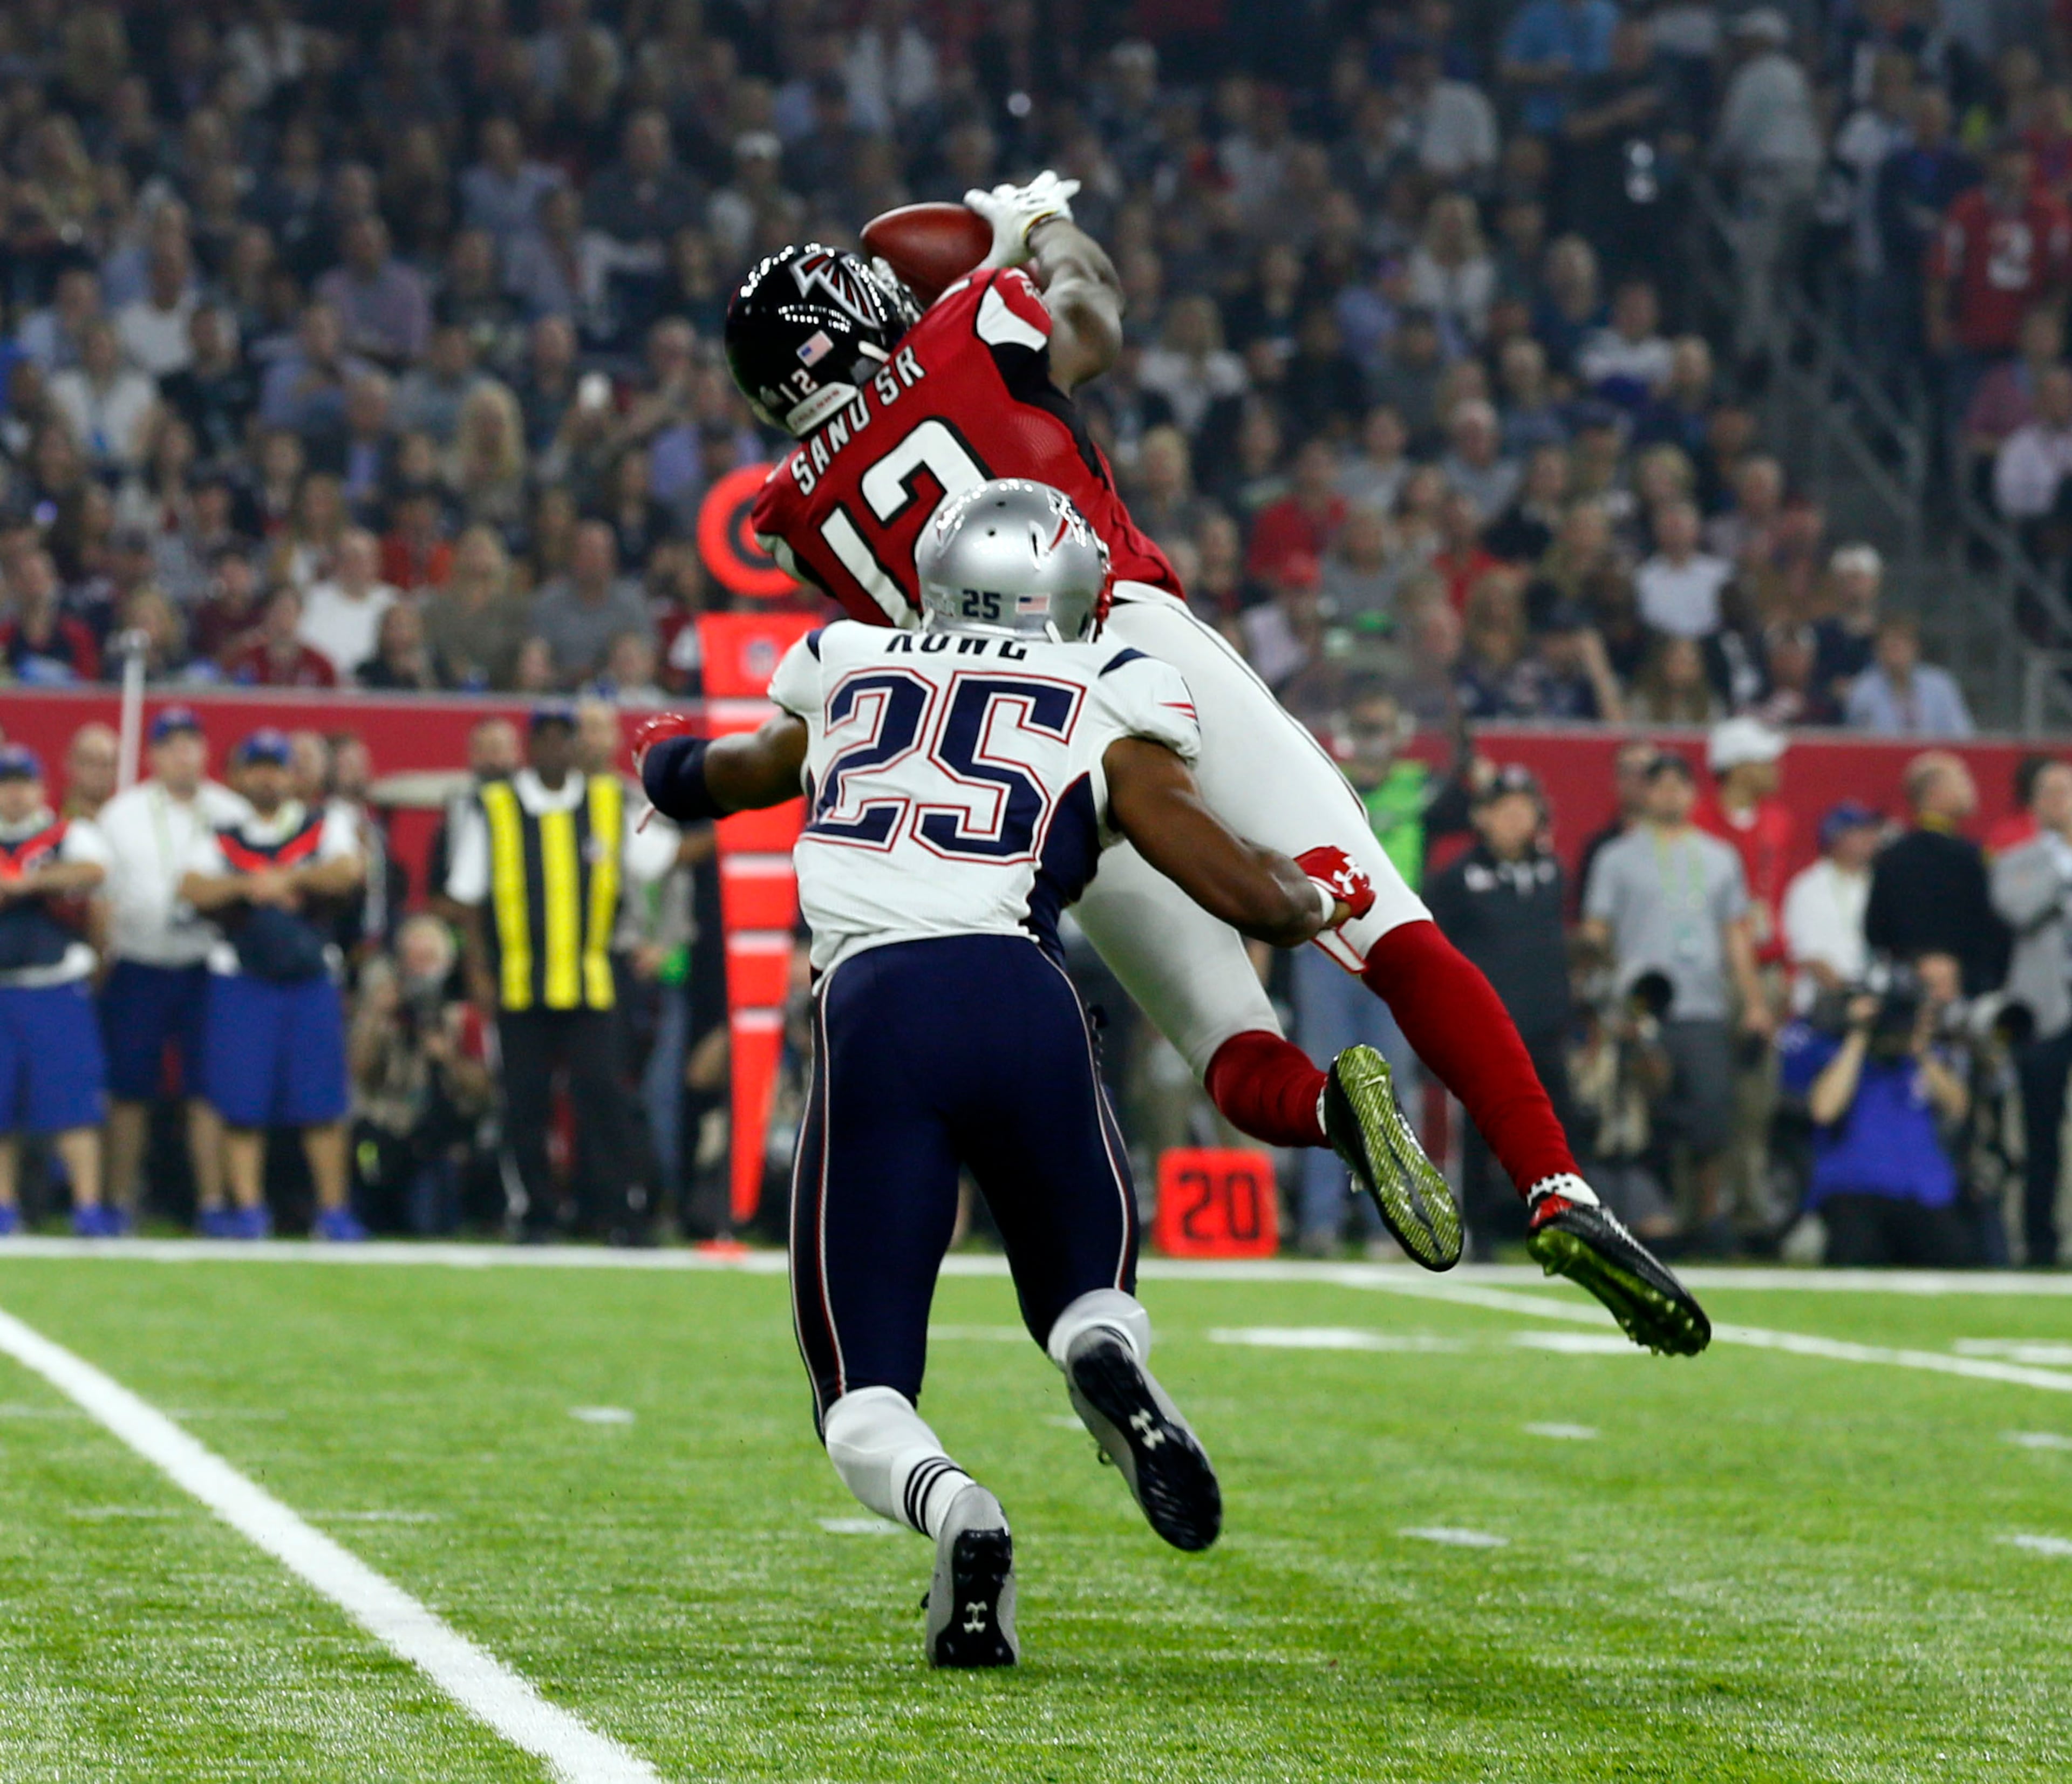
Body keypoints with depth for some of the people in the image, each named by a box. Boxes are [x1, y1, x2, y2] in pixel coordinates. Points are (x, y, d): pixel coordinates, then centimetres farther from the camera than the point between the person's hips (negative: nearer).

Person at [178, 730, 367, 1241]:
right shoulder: (220, 838, 9)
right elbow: (193, 888, -8)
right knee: (242, 1103, -3)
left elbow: (349, 872, -9)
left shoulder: (326, 826, 10)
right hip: (240, 982, 0)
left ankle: (334, 1211, 3)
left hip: (310, 979, 0)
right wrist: (247, 884, -19)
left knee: (322, 1103, -3)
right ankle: (247, 1208, 2)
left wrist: (286, 878, -13)